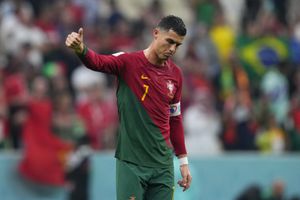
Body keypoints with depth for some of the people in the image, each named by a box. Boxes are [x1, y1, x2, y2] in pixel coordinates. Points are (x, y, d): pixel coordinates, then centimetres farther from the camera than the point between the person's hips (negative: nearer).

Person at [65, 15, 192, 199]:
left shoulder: (176, 74, 8)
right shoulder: (129, 62, -6)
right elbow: (98, 62, -26)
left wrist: (183, 161, 18)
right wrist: (81, 50, -48)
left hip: (163, 165, 5)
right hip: (131, 163, -5)